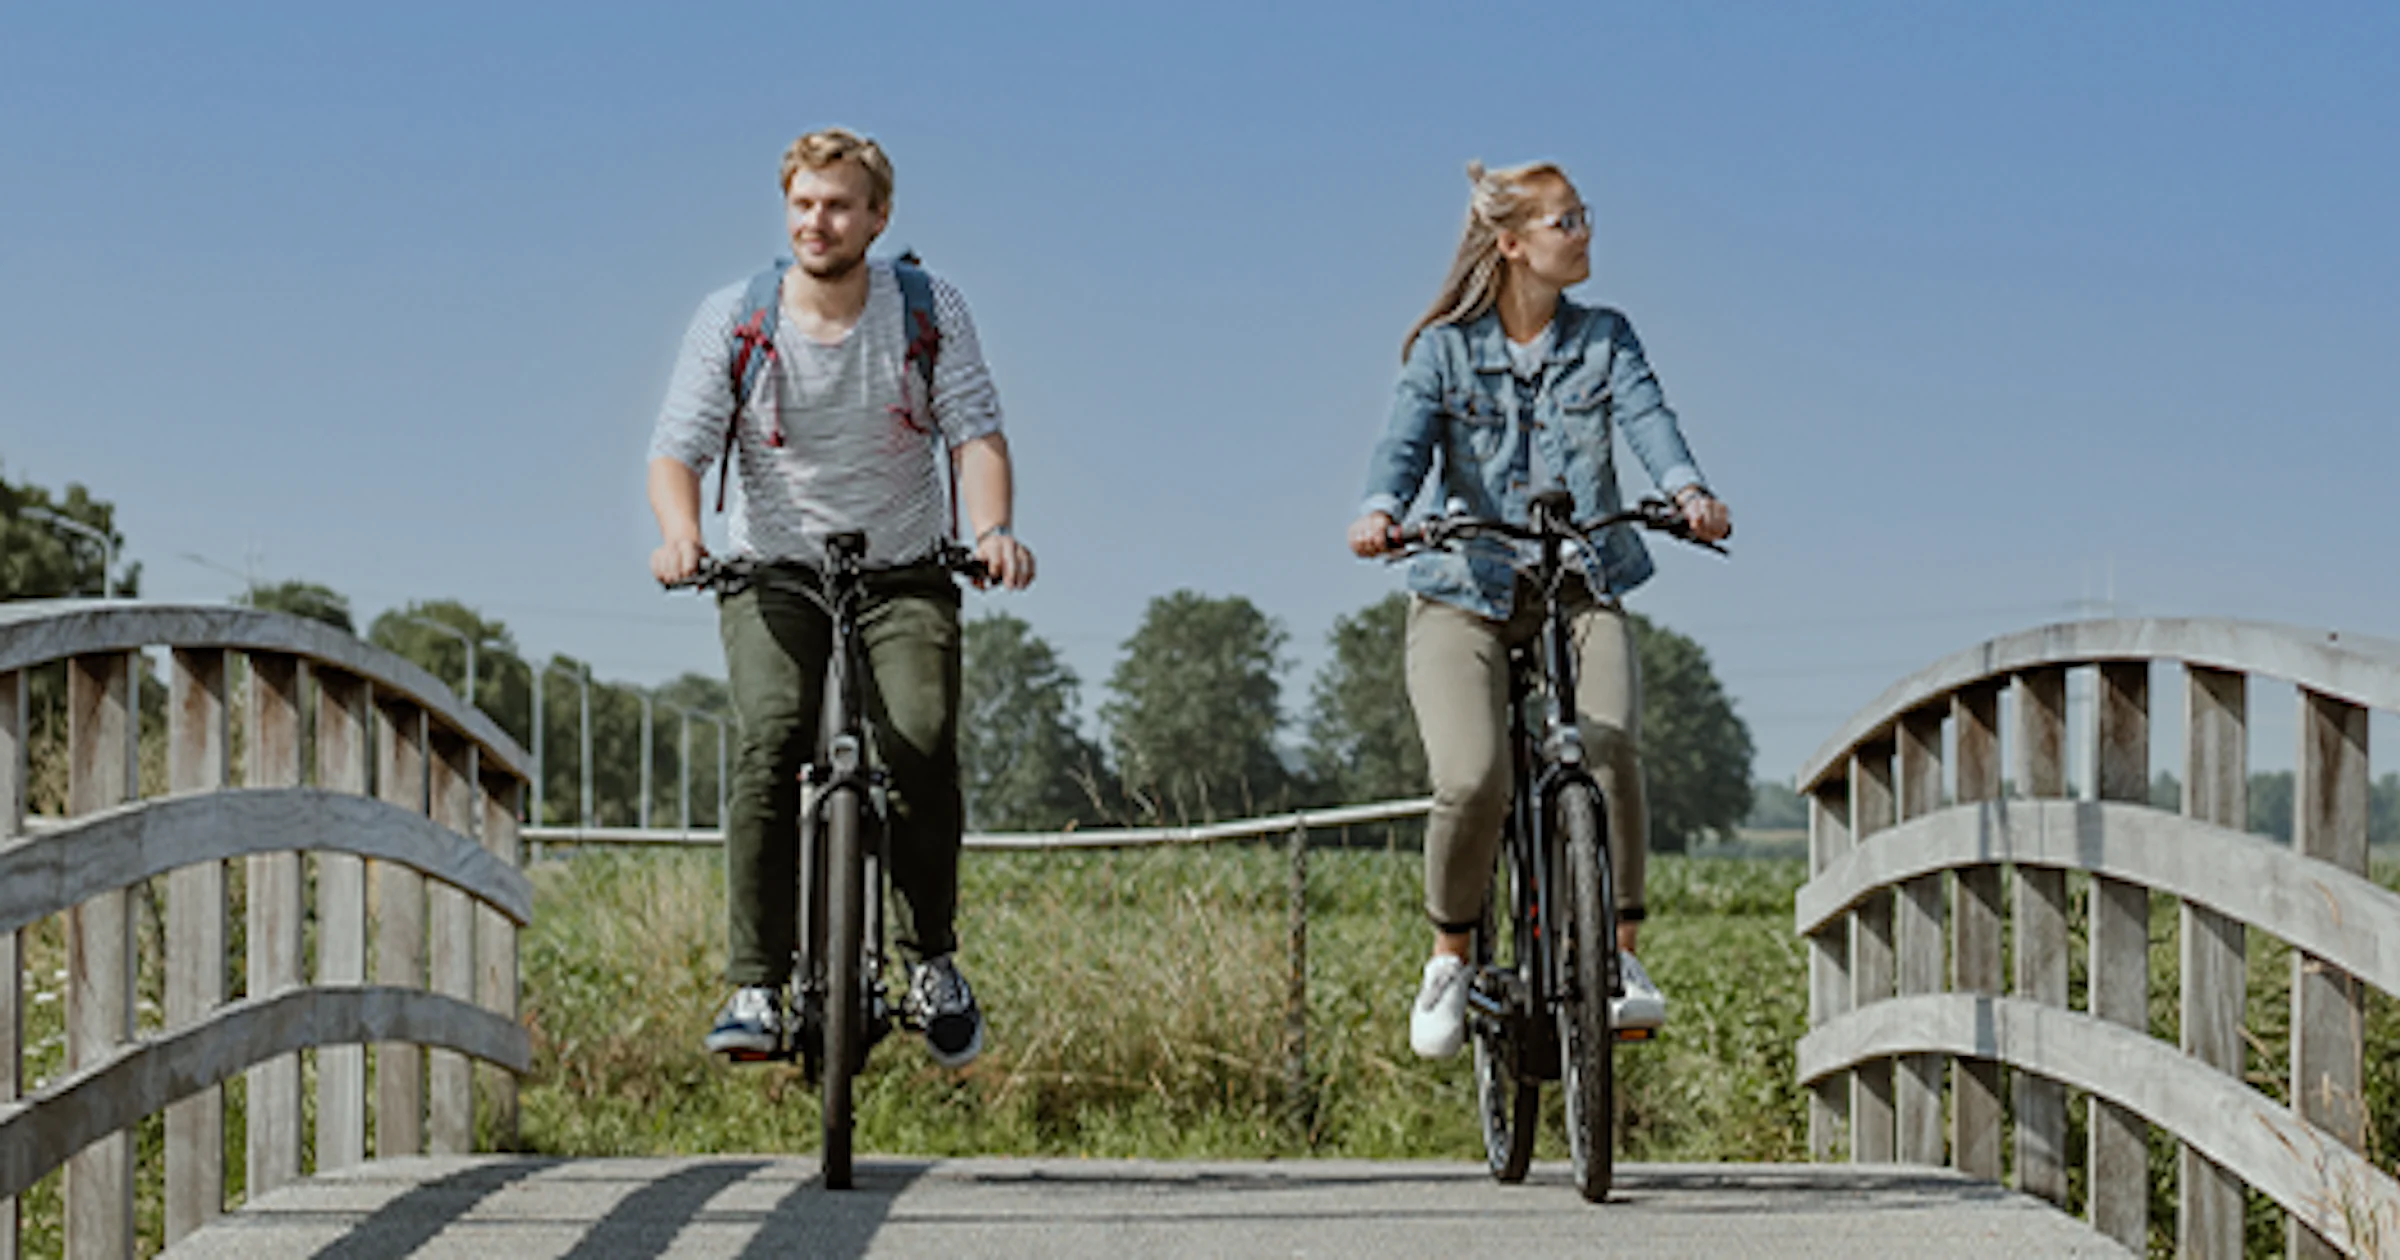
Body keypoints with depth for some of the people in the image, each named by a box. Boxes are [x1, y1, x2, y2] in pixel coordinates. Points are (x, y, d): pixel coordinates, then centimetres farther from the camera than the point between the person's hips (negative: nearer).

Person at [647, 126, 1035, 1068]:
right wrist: (679, 532, -33)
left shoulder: (927, 310, -3)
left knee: (922, 746, -23)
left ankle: (931, 958, 0)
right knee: (771, 744, -25)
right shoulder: (733, 320, -5)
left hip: (904, 574, 0)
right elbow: (677, 448, -11)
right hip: (775, 573, 0)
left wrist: (992, 531, -32)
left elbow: (977, 431, -11)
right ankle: (755, 988, -21)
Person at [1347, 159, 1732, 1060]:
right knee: (1473, 779, -22)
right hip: (1466, 593, -2)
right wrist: (1379, 510, -34)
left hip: (1581, 588, 2)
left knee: (1610, 751, -25)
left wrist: (1689, 492, -31)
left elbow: (1645, 417, -9)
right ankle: (1450, 960, 3)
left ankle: (1620, 957, -8)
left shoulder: (1604, 338, 8)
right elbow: (1406, 441, -11)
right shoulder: (1444, 349, 3)